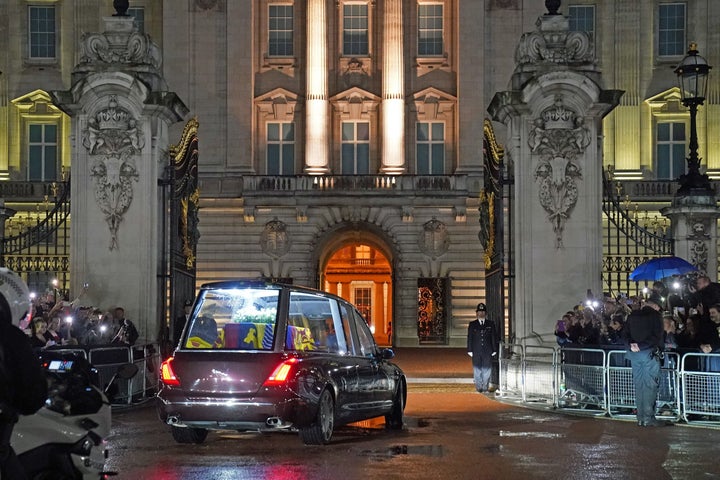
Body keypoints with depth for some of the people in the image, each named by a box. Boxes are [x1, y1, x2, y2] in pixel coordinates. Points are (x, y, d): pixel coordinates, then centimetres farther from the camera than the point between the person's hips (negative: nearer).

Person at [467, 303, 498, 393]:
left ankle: (485, 387, 6)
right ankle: (479, 387, 6)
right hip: (476, 351, 0)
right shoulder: (472, 324, 8)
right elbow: (469, 338, 6)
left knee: (487, 369, -1)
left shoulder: (490, 324, 9)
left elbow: (494, 337, 8)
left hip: (488, 351, 0)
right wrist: (470, 350, -1)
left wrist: (494, 350, 2)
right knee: (477, 370, 0)